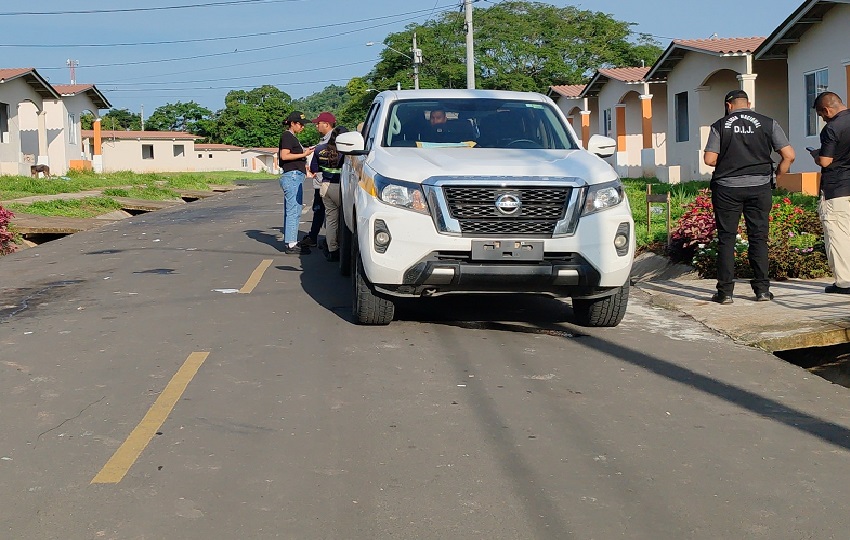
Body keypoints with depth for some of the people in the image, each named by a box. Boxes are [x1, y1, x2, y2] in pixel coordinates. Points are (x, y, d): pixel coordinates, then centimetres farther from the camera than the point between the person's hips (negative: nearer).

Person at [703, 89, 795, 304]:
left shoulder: (720, 126, 0)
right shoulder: (767, 123, 3)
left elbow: (709, 159, -5)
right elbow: (789, 155, -2)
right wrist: (777, 173, 15)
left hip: (727, 188, -1)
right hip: (759, 187, 1)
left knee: (726, 238, 4)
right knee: (758, 237, 8)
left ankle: (725, 291, 3)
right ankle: (762, 289, 7)